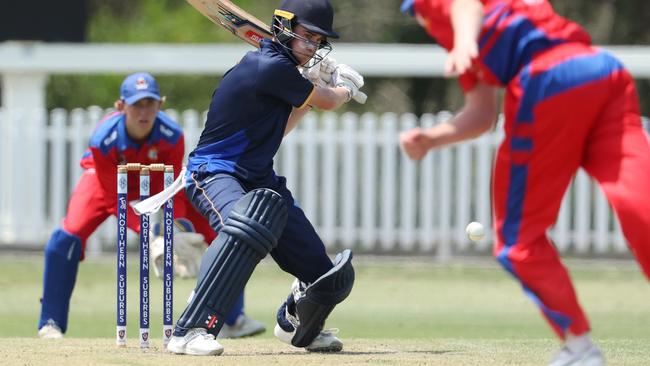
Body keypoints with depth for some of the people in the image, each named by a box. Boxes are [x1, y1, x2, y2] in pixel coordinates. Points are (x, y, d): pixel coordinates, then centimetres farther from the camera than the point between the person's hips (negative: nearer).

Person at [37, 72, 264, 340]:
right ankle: (51, 323, -9)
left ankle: (234, 319, 6)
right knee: (68, 237, -26)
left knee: (218, 232, -9)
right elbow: (115, 200, -32)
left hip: (157, 178, 2)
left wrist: (181, 225, -38)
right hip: (107, 178, -2)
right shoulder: (103, 140, -38)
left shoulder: (172, 135, -32)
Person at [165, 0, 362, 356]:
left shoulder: (275, 65, 10)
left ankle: (294, 324, 42)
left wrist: (321, 87, 22)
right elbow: (328, 102, -5)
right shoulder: (271, 66, -20)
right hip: (215, 174, -9)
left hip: (259, 179, 9)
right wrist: (345, 89, 18)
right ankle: (190, 332, -44)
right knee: (244, 230, -44)